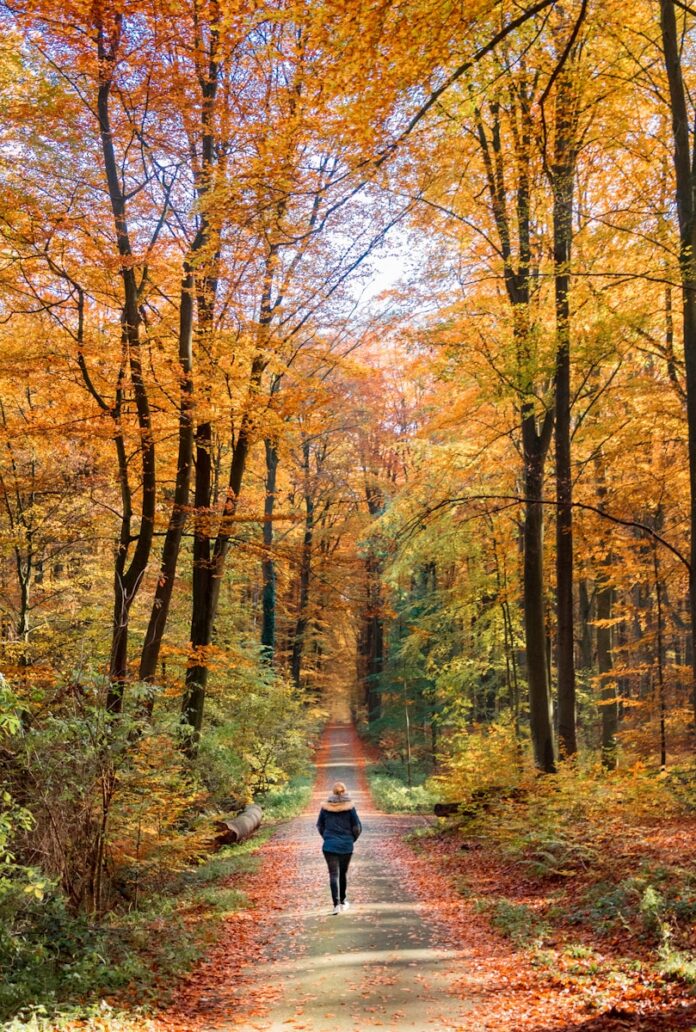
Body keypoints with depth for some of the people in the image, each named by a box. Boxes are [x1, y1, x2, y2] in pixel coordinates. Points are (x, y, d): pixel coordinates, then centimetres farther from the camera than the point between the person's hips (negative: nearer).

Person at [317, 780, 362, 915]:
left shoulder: (325, 807, -2)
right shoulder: (349, 807, -7)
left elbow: (320, 826, 6)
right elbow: (357, 827, -4)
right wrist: (352, 839, 12)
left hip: (329, 845, 0)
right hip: (346, 846, 0)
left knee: (333, 874, -1)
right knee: (343, 873, 17)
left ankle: (336, 904, -15)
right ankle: (342, 901, 29)